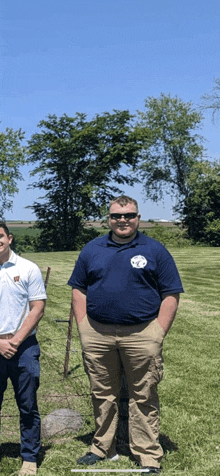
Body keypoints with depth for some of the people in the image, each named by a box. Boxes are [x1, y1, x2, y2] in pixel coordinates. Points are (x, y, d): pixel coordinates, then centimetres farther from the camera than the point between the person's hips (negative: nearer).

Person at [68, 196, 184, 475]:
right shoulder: (92, 250, 10)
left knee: (143, 399, 4)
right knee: (102, 395, 14)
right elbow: (79, 290, 12)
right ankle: (102, 449, 30)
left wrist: (158, 335, -7)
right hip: (97, 335, 3)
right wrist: (84, 330, 3)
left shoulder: (155, 250, 2)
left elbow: (171, 295, 0)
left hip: (141, 334, -2)